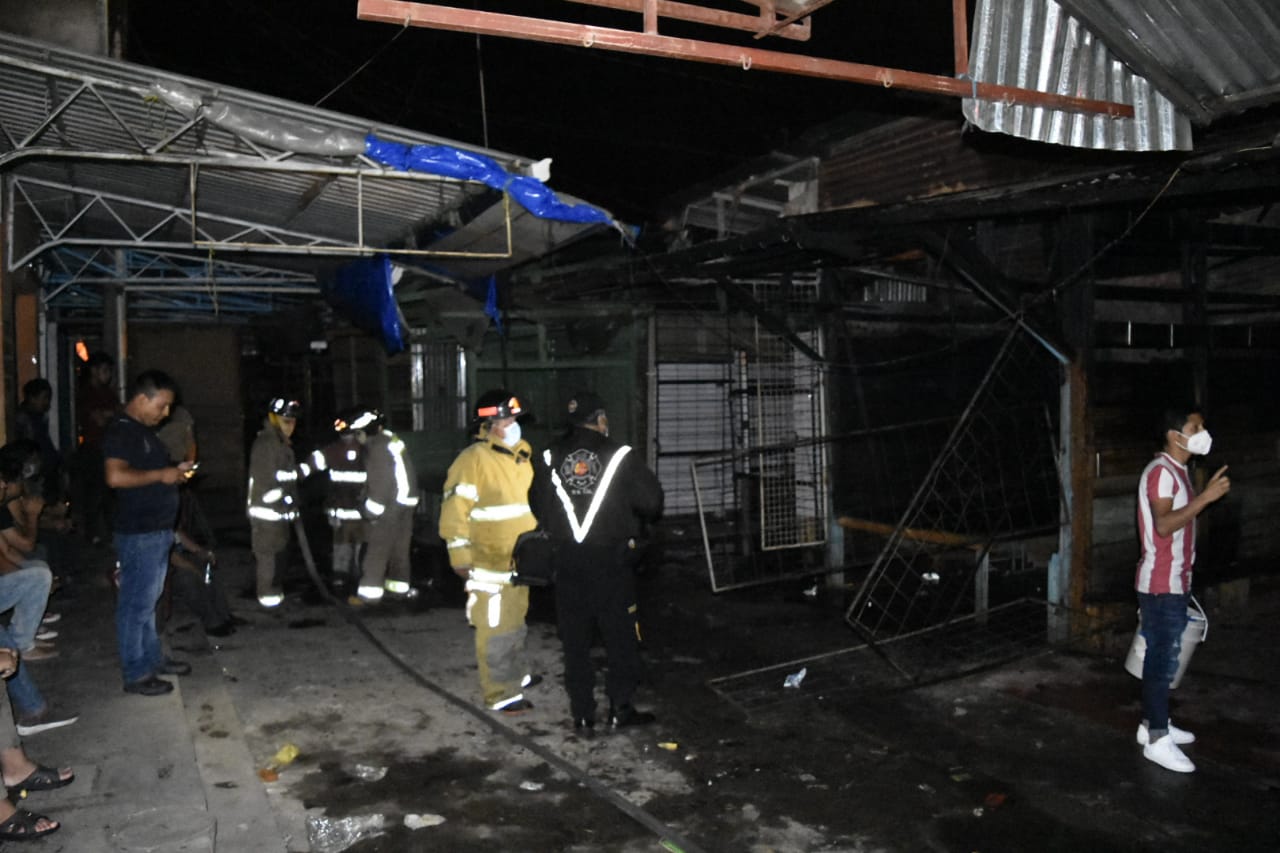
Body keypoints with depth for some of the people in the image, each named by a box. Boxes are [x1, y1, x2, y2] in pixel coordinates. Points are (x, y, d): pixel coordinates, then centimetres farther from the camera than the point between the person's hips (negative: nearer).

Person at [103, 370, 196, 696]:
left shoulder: (143, 429, 15)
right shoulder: (121, 431, -16)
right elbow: (115, 476, -29)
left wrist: (176, 470, 11)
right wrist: (161, 475, -21)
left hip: (158, 531, 10)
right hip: (138, 534, -10)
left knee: (148, 600, 19)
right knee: (136, 604, -2)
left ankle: (153, 658, 31)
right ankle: (135, 674, 6)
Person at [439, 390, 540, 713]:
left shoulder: (521, 455, 8)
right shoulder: (473, 460, -17)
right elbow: (455, 510, -19)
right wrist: (460, 557, -20)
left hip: (520, 560, 8)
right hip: (489, 563, -8)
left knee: (515, 622, 22)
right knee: (495, 629, -4)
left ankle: (516, 675, 39)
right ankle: (500, 694, 6)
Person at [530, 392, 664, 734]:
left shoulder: (551, 458, 3)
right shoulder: (618, 455, -7)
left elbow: (538, 507, 5)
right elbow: (651, 500, -9)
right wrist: (635, 522, 12)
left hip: (568, 562, 3)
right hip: (612, 561, -3)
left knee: (575, 640, 10)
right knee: (621, 635, 9)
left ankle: (582, 715, 15)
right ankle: (621, 708, 14)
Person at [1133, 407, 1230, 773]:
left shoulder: (1178, 472, 15)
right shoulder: (1160, 471, -16)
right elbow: (1163, 525, -28)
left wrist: (1184, 579, 20)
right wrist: (1205, 497, -28)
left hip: (1174, 583, 10)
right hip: (1160, 585, -10)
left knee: (1163, 657, 15)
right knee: (1162, 660, -6)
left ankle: (1152, 723, 26)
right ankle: (1157, 740, 0)